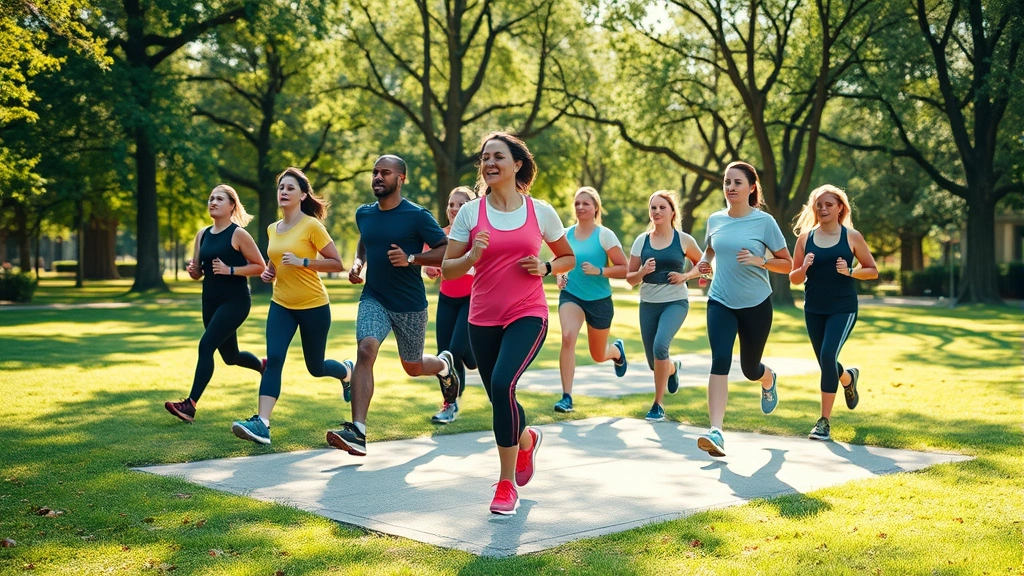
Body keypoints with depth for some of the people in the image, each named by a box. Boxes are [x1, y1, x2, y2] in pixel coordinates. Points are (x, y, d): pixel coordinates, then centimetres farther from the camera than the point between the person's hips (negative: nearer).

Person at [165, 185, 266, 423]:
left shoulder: (238, 234, -9)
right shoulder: (202, 235, 8)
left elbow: (260, 267, -8)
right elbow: (198, 273, 14)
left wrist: (230, 270, -19)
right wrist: (193, 270, -10)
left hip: (235, 301, -7)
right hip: (210, 301, 7)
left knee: (206, 345, -20)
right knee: (230, 356, 17)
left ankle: (190, 405, -19)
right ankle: (264, 366, 47)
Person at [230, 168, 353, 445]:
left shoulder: (312, 226, -12)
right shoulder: (273, 229, 7)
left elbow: (337, 263, -12)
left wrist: (303, 262, -23)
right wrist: (270, 272, 4)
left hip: (313, 306, -4)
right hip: (281, 305, 4)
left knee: (315, 367, 10)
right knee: (273, 359, -15)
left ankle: (348, 371, 44)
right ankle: (262, 423, -20)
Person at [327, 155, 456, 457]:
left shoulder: (417, 216, -13)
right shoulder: (363, 214, 4)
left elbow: (447, 252, -13)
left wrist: (411, 259, -26)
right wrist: (358, 263, 6)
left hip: (410, 304, -3)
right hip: (373, 298, 3)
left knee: (413, 367, 12)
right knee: (365, 351, -22)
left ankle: (444, 364, 51)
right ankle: (357, 431, -26)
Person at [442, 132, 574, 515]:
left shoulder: (541, 212, 1)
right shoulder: (470, 212, 1)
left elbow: (568, 258, 14)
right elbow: (447, 269, 3)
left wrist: (545, 268, -6)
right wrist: (472, 256, -17)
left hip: (527, 315, -3)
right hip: (483, 319, 3)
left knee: (502, 384, -25)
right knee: (500, 399, 11)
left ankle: (507, 483, -12)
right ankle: (527, 439, 49)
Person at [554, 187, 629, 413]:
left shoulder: (605, 235, -10)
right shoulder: (566, 234, 0)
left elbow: (623, 269, -11)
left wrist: (599, 271, -25)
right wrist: (559, 275, -3)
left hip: (599, 300, -1)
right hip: (571, 295, 1)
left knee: (598, 356, 13)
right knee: (567, 337, -27)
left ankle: (617, 350, 53)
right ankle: (566, 397, -22)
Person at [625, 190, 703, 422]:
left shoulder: (683, 240, -2)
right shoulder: (641, 241, 3)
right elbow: (630, 278, 6)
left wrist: (685, 276, -6)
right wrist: (643, 272, -15)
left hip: (675, 302, -3)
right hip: (648, 304, 3)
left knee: (660, 345, -28)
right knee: (655, 362, 10)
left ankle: (658, 405, -14)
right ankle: (673, 368, 49)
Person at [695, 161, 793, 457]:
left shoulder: (764, 221, -8)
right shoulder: (714, 220, 2)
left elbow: (787, 264, -3)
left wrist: (759, 260, -20)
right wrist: (704, 262, 2)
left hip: (756, 304, -1)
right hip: (720, 302, 2)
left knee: (750, 368, 12)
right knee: (720, 361, -18)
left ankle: (769, 380, 52)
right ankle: (716, 432, -23)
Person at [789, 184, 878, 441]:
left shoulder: (852, 237, -2)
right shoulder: (805, 237, 3)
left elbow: (873, 271, 5)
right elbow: (794, 278, 7)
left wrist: (849, 271, -14)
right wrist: (804, 268, -15)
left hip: (843, 309, -3)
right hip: (813, 310, 3)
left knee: (828, 357, -19)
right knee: (826, 363, 13)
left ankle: (824, 422, -10)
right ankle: (848, 378, 51)